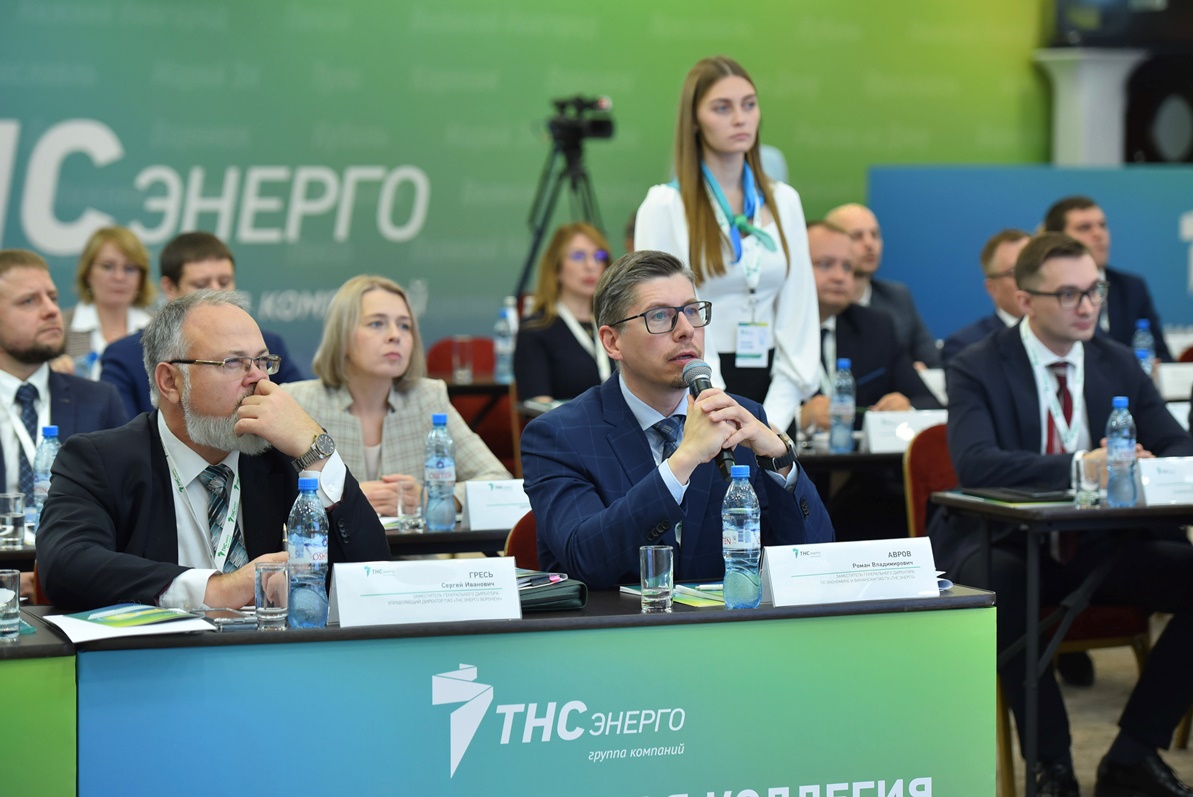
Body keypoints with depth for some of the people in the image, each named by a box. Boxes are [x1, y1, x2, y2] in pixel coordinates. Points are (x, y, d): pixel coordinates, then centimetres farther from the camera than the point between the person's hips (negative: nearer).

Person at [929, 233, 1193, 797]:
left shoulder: (1119, 364, 9)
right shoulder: (976, 369, -6)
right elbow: (974, 463, -23)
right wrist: (1078, 467, -33)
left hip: (1098, 547, 5)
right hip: (1004, 547, -5)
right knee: (1003, 583, -39)